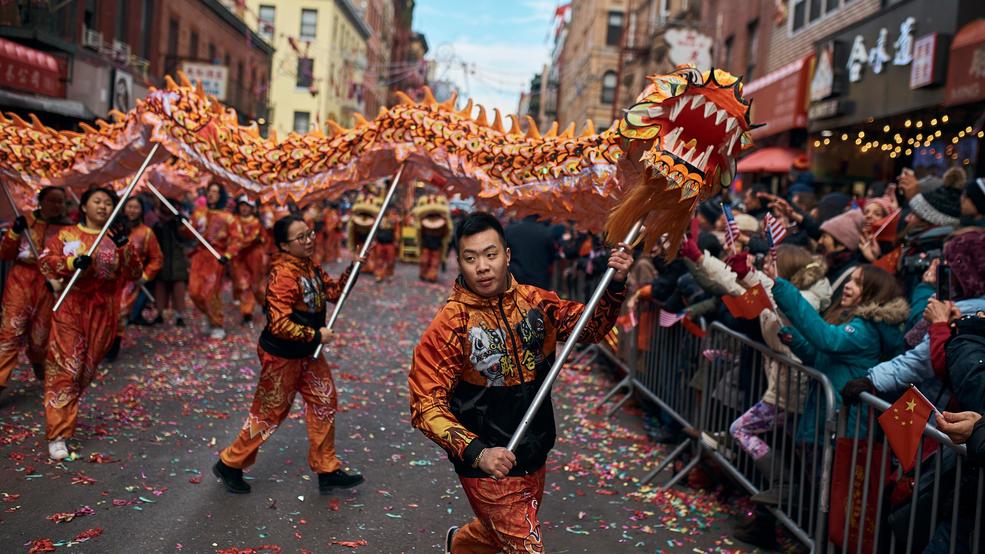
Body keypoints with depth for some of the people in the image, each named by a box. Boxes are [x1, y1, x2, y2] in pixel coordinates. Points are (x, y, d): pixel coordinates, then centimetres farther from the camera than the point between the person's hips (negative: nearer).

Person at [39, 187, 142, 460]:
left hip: (103, 312, 2)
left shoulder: (117, 238, 7)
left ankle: (65, 410, 34)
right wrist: (73, 262, -21)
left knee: (87, 367, 11)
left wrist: (123, 247, -18)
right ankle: (57, 435, -8)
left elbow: (135, 273, -2)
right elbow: (45, 261, -4)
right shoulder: (66, 234, 5)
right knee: (64, 367, -8)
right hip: (70, 307, -2)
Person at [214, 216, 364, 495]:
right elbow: (279, 323, -30)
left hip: (307, 352, 9)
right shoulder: (283, 274, -26)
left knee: (324, 404, 11)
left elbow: (334, 292, 10)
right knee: (269, 413, 5)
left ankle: (327, 472, 23)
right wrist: (316, 335, -22)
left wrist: (353, 270, -4)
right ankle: (229, 465, 27)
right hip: (281, 356, -9)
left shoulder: (309, 266, 2)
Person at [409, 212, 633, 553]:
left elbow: (592, 327, 7)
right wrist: (476, 452, -31)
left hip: (535, 458, 6)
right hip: (489, 466, -6)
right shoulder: (449, 326, -20)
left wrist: (615, 286, -10)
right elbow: (426, 406, -20)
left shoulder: (534, 301, -5)